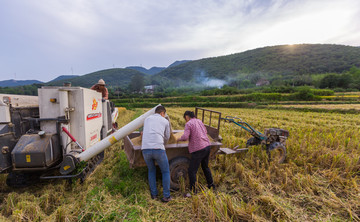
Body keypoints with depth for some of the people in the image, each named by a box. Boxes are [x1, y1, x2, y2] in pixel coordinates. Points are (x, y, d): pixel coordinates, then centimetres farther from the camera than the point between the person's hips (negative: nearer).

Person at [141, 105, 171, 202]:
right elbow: (167, 137, 23)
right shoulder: (165, 121, 14)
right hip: (158, 149, -3)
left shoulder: (147, 119, 20)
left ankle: (154, 194, 30)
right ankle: (166, 196, 20)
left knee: (151, 170, 27)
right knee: (166, 172, 18)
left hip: (145, 149, 3)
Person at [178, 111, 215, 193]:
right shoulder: (199, 121, 13)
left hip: (198, 149, -8)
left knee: (191, 171, 3)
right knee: (205, 167, 27)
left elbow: (185, 137, -19)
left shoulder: (188, 124, -9)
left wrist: (179, 139, 1)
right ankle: (211, 185, 40)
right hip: (207, 146, 9)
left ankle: (193, 191, 9)